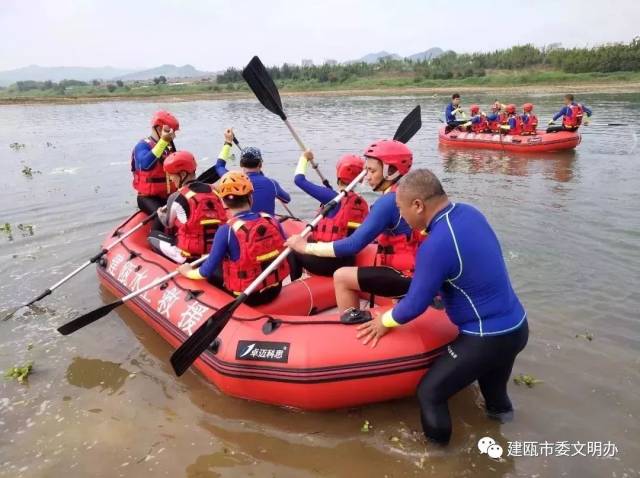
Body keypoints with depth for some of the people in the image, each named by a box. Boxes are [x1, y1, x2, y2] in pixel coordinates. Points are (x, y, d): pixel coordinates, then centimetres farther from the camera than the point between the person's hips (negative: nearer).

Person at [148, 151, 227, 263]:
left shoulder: (176, 198, -11)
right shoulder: (214, 191, 3)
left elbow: (168, 224, 8)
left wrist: (160, 214, 31)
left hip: (191, 255, -6)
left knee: (152, 236, 18)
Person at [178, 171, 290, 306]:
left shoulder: (226, 231, -20)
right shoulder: (271, 221, -8)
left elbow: (206, 272, -14)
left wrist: (188, 272, 7)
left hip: (246, 297, -4)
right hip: (275, 290, 5)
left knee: (213, 274, 20)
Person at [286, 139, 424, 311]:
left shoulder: (388, 201, -20)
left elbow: (353, 246, -22)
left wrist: (306, 247, -15)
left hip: (407, 276, -9)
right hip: (420, 272, 9)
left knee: (341, 277, -4)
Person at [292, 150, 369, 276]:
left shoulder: (331, 197, -14)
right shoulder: (363, 204, 2)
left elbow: (299, 179, -7)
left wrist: (304, 158, 10)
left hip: (323, 262, -6)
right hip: (346, 263, 6)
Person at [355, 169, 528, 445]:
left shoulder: (436, 246, -28)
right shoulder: (469, 212, -2)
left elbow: (416, 305, -18)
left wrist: (385, 320, 0)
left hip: (487, 339, -8)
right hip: (516, 326, 8)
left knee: (430, 393, 6)